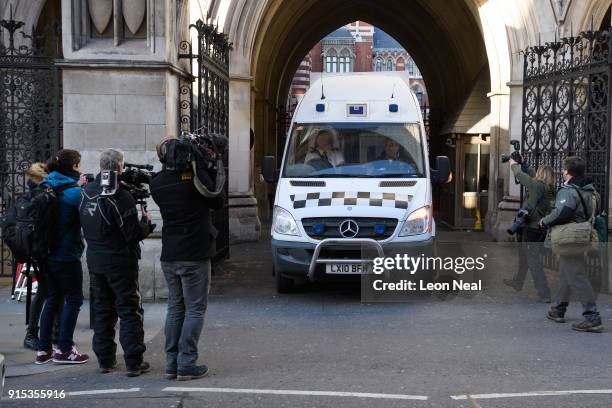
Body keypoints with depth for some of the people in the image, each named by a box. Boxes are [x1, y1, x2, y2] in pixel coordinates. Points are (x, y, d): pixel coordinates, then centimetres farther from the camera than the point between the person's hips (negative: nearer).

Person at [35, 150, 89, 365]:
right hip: (67, 256, -8)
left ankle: (43, 349, 18)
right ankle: (64, 350, 6)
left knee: (52, 299, 16)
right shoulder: (74, 192, -16)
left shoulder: (47, 188, 6)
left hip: (47, 255, 8)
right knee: (73, 300, 4)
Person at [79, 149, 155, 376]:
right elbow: (134, 234, -17)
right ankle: (134, 362, 2)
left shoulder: (86, 192, 1)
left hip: (95, 261, 6)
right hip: (120, 263, -6)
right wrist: (146, 222, 0)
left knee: (102, 310, 15)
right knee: (129, 311, 2)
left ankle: (105, 359, 20)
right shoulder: (120, 197, -20)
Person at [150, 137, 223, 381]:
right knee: (195, 310, 1)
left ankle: (171, 364, 14)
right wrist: (211, 176, 7)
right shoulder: (196, 177, -14)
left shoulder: (156, 184, 2)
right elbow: (218, 202, -3)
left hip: (169, 257, 6)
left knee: (175, 308, 14)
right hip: (194, 256, -6)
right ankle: (187, 364, -1)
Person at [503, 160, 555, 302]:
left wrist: (514, 164, 3)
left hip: (532, 229, -9)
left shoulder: (538, 186, -21)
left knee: (534, 261, -4)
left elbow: (520, 175, -16)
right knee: (524, 256, 26)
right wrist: (522, 164, 17)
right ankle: (517, 282, 44)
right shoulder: (548, 189, 2)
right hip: (541, 230, 9)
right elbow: (532, 174, 16)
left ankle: (544, 294, -6)